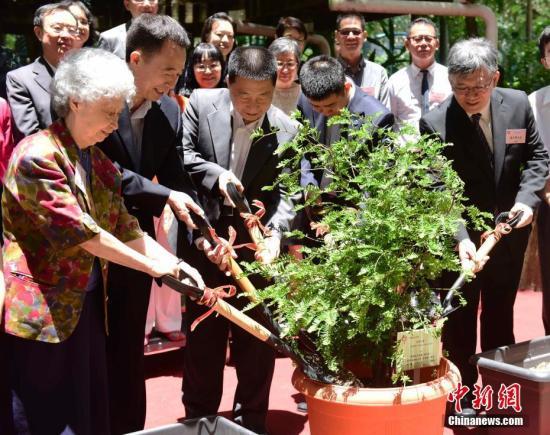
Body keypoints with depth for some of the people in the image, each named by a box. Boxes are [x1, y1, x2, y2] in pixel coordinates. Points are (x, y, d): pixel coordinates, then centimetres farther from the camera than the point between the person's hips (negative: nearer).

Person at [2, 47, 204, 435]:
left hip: (87, 305, 8)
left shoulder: (99, 163, 11)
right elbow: (80, 231, -20)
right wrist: (152, 266, -14)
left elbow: (125, 227, 7)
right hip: (43, 311, -8)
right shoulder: (38, 155, -16)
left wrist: (175, 263, -7)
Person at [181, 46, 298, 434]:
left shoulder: (287, 130, -7)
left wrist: (275, 232, -27)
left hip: (255, 241, 0)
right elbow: (181, 153, -6)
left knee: (255, 337, 10)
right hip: (205, 235, 0)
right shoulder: (201, 103, -6)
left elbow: (285, 192, -10)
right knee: (202, 334, 14)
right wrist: (215, 174, -22)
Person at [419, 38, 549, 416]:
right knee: (460, 321, 9)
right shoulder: (436, 123, -20)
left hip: (509, 232, 4)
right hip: (461, 238, -4)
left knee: (501, 318, 19)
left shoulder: (518, 104, -8)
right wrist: (461, 238, -35)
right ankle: (462, 397, 24)